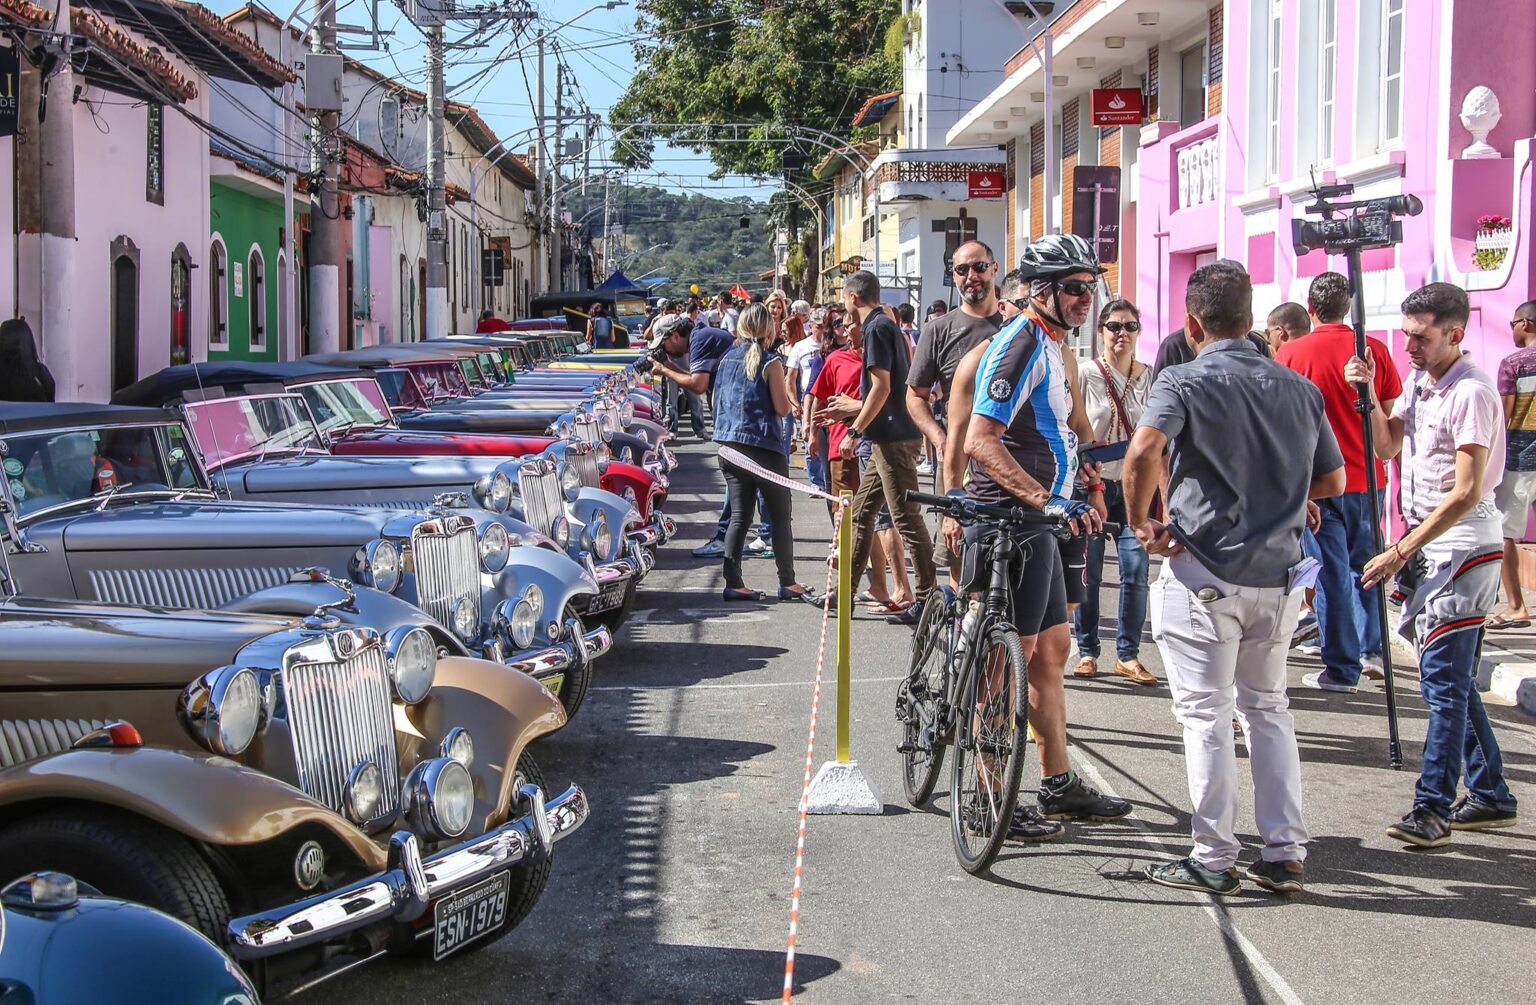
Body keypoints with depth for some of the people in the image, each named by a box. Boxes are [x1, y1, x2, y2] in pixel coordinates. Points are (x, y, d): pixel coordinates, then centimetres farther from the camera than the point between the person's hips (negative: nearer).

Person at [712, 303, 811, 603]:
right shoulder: (770, 362, -9)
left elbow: (718, 400, 16)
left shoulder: (727, 359, 8)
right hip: (763, 446, -6)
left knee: (739, 516, 7)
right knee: (781, 516, 4)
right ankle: (788, 583, 7)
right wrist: (784, 387, 7)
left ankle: (733, 583, 2)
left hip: (729, 443, 6)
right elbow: (782, 408, -10)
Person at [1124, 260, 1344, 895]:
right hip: (1279, 576, 5)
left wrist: (1140, 521, -12)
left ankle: (1214, 860, 6)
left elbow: (1145, 449, -27)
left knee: (1205, 715, 3)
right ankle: (1285, 855, 16)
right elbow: (1333, 481, 13)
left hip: (1204, 570, -5)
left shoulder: (1184, 381, -9)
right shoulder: (1300, 389, 7)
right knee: (1268, 708, 17)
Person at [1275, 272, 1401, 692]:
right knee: (1366, 566, 21)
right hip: (1368, 479, 3)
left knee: (1332, 574, 3)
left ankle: (1341, 669, 7)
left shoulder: (1291, 353, -8)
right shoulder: (1375, 350, -3)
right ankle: (1372, 649, 20)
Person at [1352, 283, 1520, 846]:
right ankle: (1490, 797, 21)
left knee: (1443, 677, -11)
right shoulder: (1418, 382, 12)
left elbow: (1466, 493, -20)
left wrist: (1400, 552, -20)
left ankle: (1433, 807, -10)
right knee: (1452, 678, 12)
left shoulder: (1471, 393, -17)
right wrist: (1369, 394, 0)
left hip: (1461, 545, -9)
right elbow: (1388, 446, 15)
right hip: (1425, 544, 9)